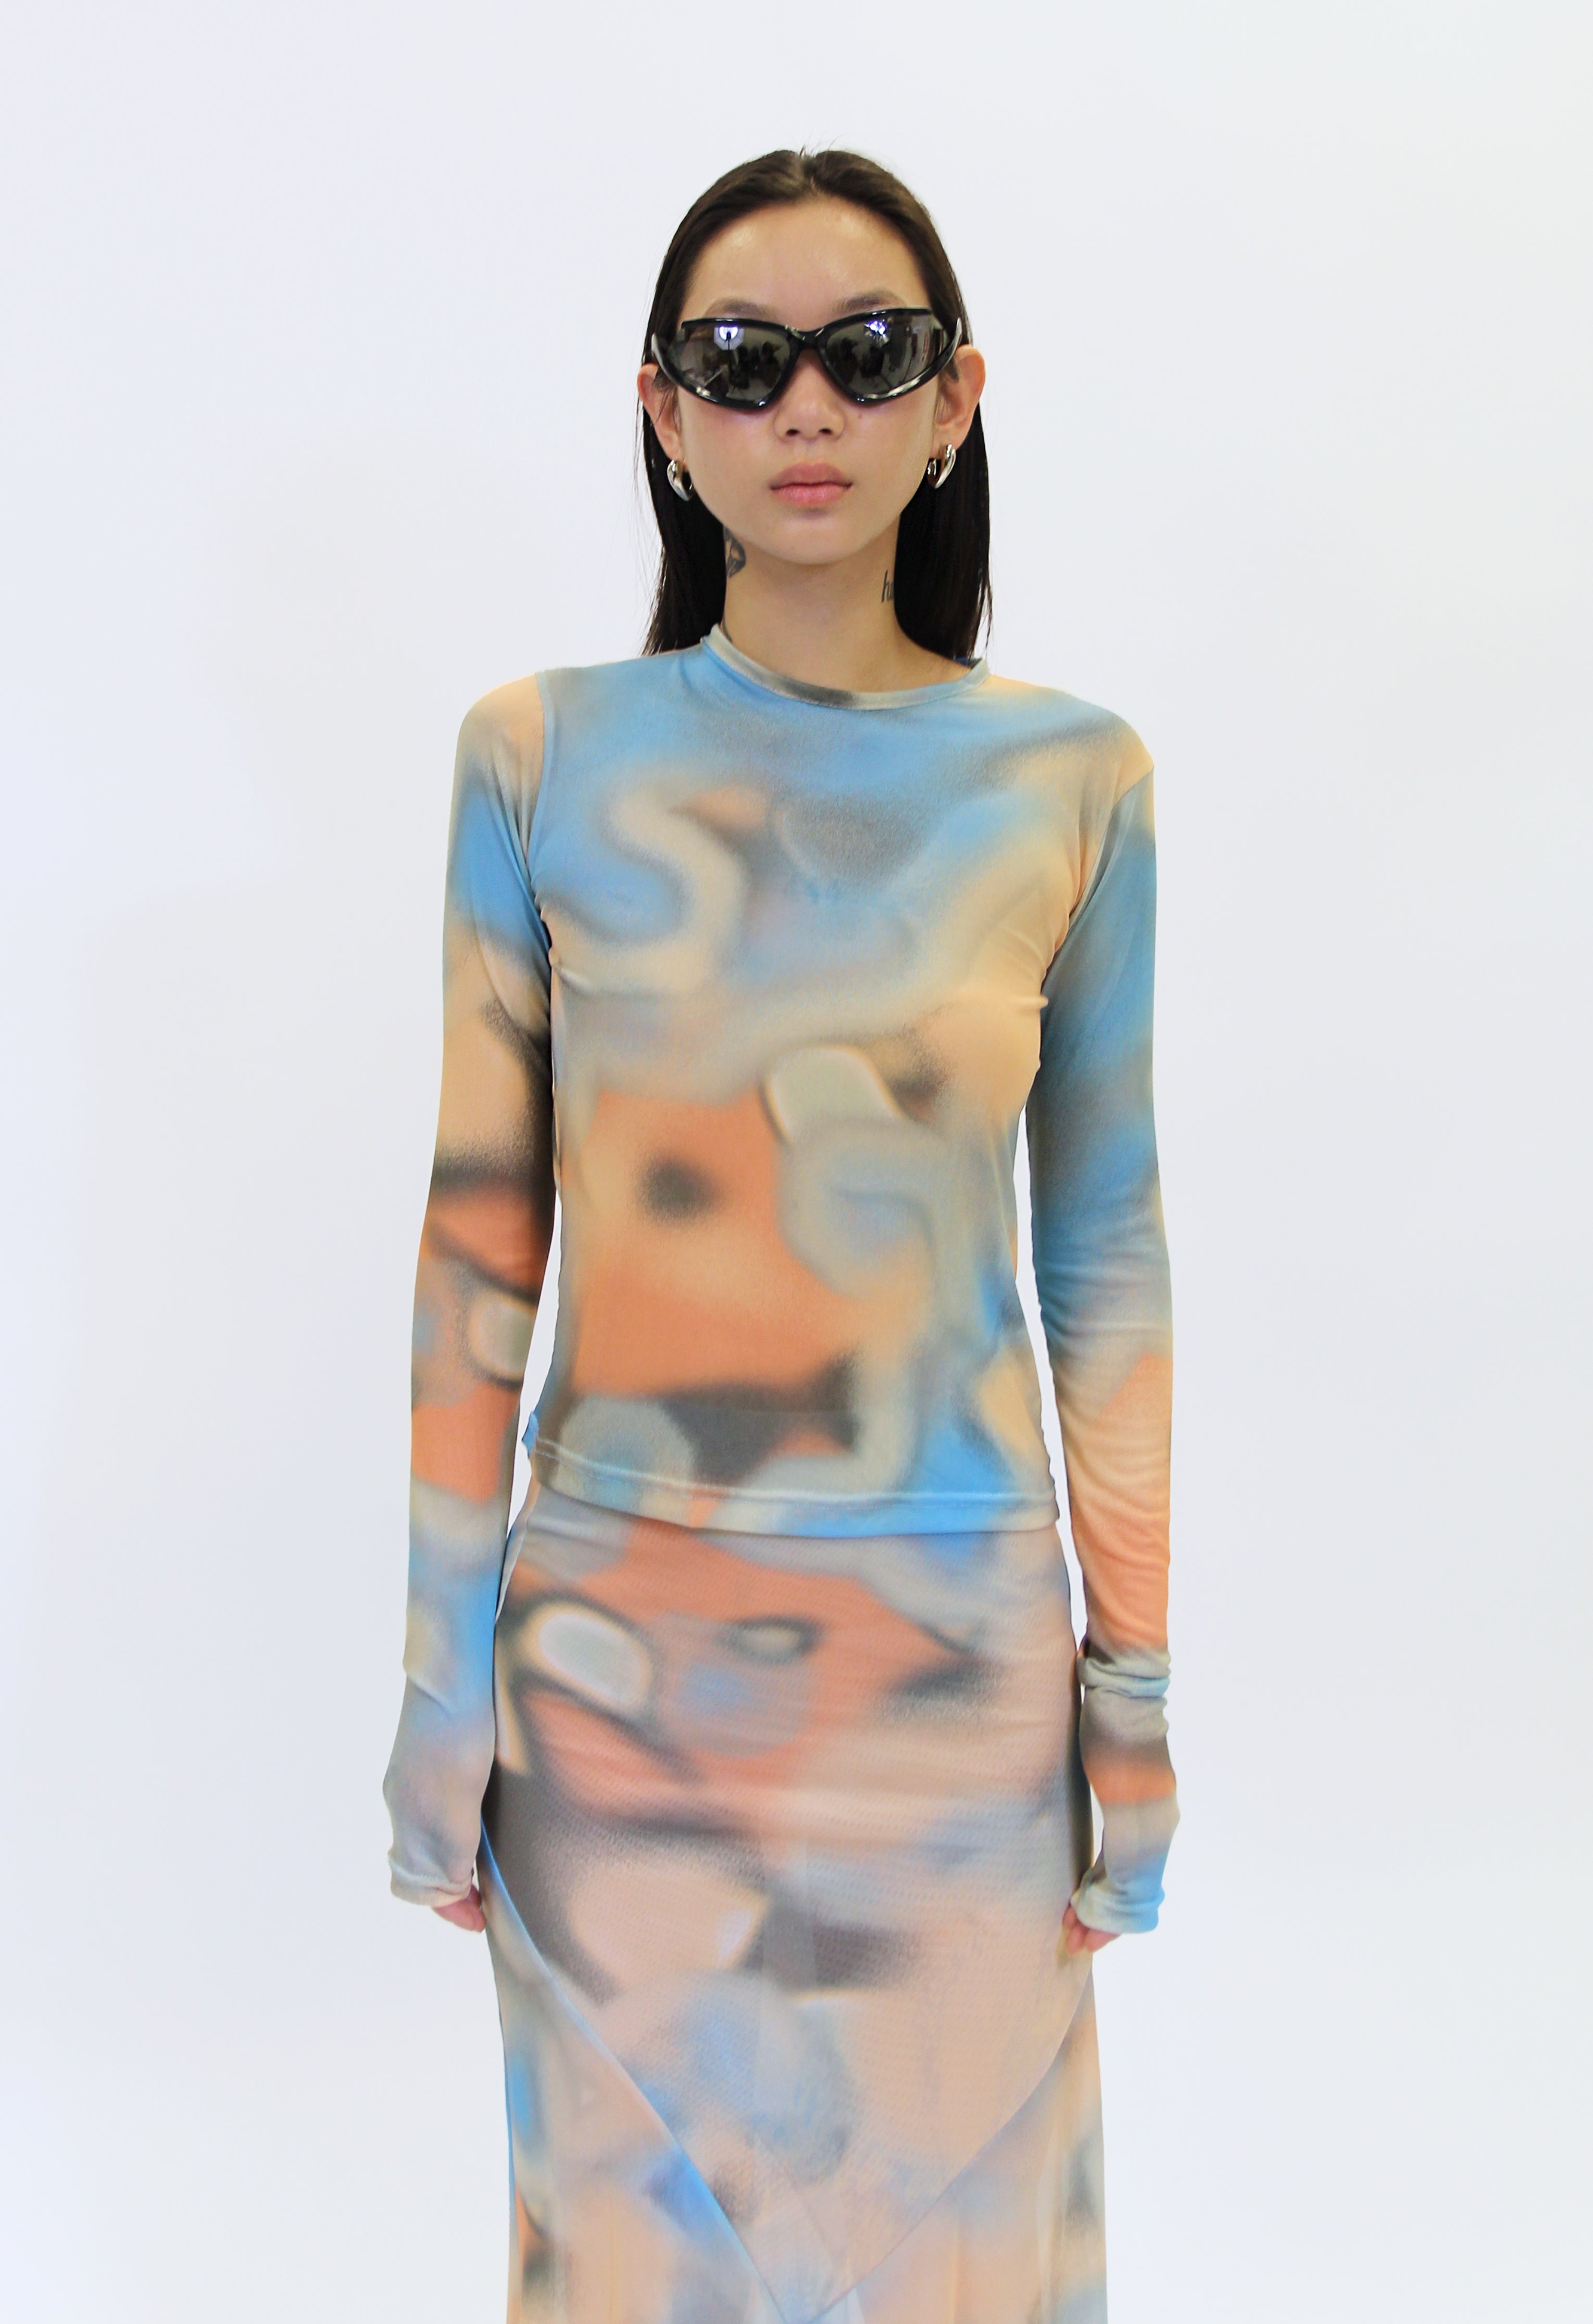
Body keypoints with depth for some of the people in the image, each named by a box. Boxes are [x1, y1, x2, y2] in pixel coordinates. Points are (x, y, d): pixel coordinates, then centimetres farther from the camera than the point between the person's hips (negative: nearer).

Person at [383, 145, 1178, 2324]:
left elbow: (1110, 1257, 2)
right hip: (616, 1652, 0)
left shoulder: (1071, 779, -1)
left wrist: (1141, 1688, 3)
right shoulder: (543, 757, -3)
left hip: (958, 1654, 1)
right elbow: (477, 1244, -1)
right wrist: (443, 1677, 0)